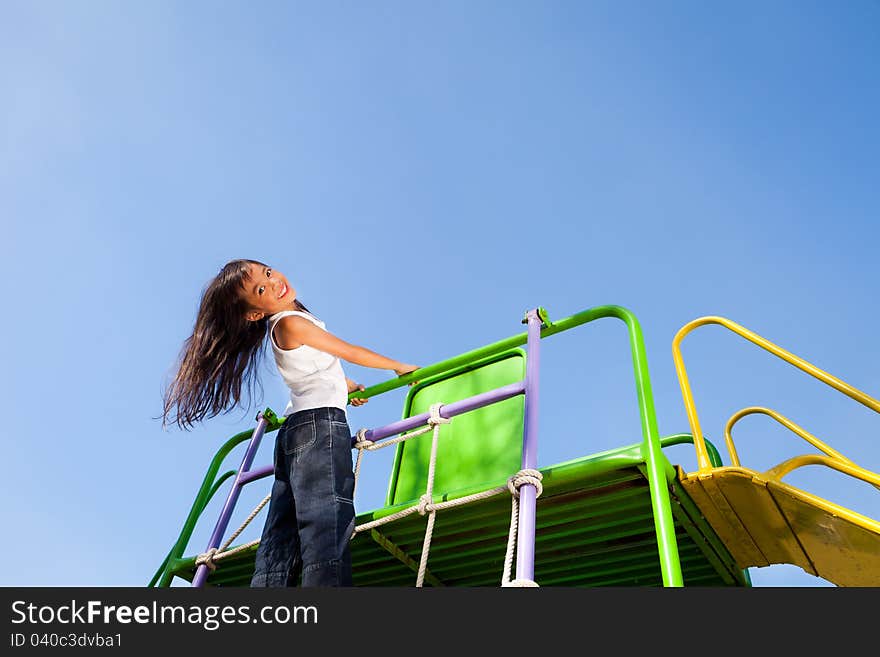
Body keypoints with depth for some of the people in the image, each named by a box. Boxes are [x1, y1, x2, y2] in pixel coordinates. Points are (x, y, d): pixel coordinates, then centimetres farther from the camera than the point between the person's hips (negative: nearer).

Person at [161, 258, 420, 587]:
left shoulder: (282, 324, 21)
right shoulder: (292, 323, -6)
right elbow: (351, 352, 2)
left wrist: (349, 386, 49)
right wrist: (400, 366, 16)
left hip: (295, 430, 9)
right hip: (321, 421, -9)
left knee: (280, 538, 0)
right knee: (329, 519, -23)